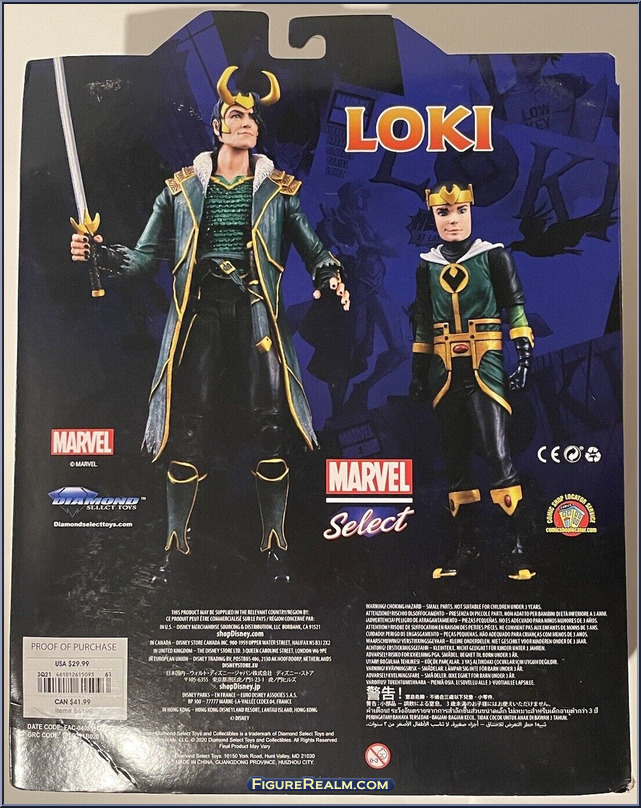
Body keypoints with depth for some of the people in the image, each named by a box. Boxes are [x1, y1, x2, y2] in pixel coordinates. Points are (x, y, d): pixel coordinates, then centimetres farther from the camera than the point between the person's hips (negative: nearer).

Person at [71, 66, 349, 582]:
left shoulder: (278, 189, 13)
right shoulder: (182, 188, 14)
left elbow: (312, 248, 12)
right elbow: (147, 257, 12)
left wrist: (331, 278, -8)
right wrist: (100, 253, -4)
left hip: (255, 311, 0)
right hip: (199, 312, 1)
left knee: (271, 422, -8)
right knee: (188, 423, -3)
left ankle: (275, 545, 4)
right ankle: (177, 543, 10)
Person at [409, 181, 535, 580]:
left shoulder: (494, 256, 1)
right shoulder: (428, 265, 11)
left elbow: (515, 308, 0)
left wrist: (525, 355, -8)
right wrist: (418, 371, 15)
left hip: (485, 367, -4)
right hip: (445, 372, 4)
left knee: (497, 454, -10)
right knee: (456, 457, 8)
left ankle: (520, 547, 0)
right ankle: (467, 543, 18)